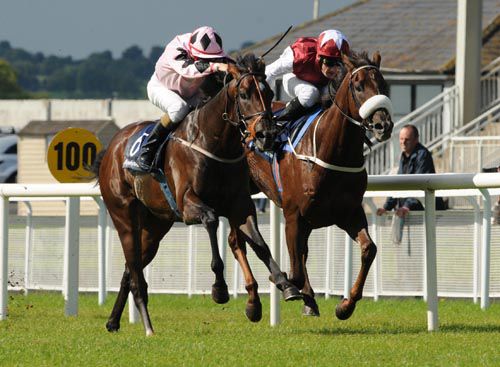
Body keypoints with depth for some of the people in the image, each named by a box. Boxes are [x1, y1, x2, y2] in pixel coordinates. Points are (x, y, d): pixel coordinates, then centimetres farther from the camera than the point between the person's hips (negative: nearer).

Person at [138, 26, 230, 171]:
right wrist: (215, 66, -73)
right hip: (160, 87, -6)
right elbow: (186, 69, -59)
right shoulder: (175, 50, -40)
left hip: (189, 93, 6)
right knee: (179, 108, -38)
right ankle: (147, 150, -25)